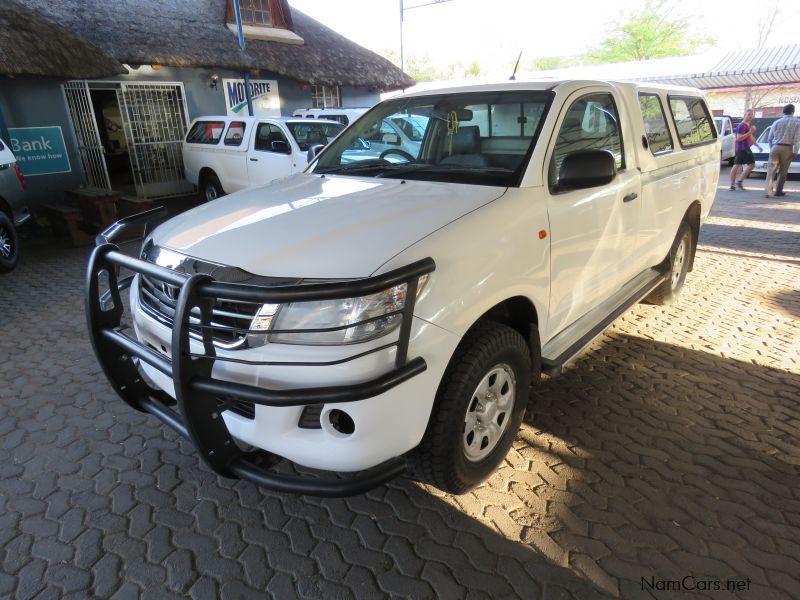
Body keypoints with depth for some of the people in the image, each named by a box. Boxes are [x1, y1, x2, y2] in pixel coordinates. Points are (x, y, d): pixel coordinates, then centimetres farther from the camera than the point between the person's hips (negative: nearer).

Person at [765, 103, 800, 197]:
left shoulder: (776, 122, 11)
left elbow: (769, 138, 11)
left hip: (775, 147, 1)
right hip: (787, 148, -1)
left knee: (771, 170, -4)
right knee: (783, 171, 10)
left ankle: (768, 191, -18)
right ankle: (778, 191, 14)